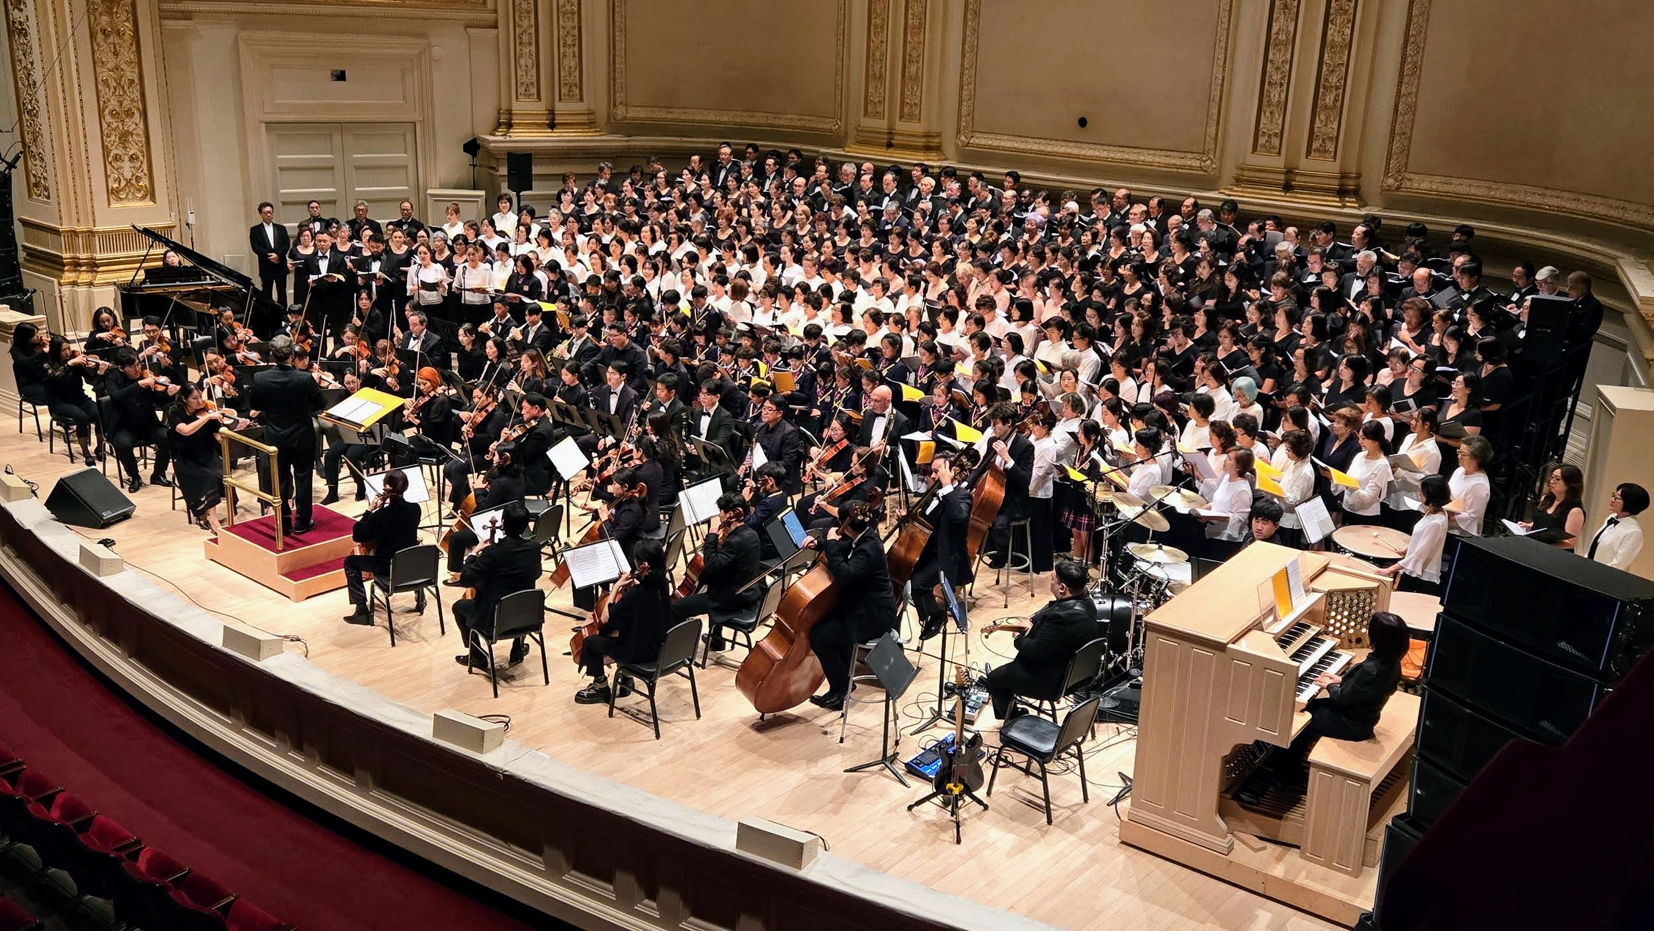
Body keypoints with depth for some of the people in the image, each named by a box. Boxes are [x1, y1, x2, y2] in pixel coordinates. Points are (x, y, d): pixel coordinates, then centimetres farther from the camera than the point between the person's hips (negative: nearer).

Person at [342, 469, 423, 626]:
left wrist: (370, 510, -8)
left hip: (386, 568, -5)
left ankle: (362, 611, 13)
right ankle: (420, 596, 45)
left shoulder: (380, 515, -24)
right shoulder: (415, 509, -11)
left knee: (350, 562, 17)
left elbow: (357, 536, -11)